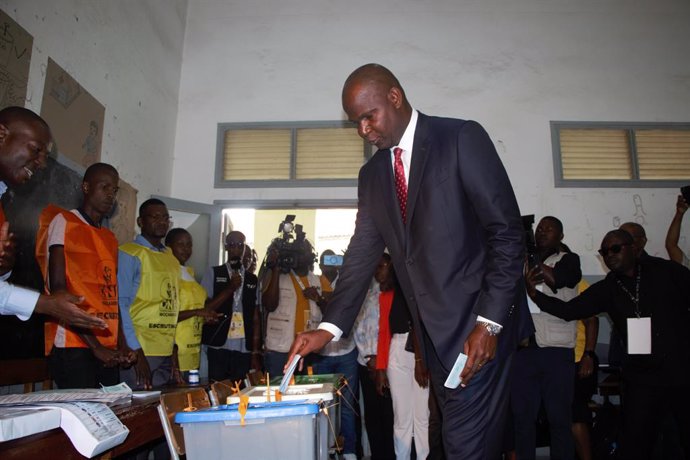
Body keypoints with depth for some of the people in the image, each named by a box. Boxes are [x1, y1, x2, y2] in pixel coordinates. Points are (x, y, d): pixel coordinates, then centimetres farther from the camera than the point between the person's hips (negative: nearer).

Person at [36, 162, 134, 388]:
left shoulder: (110, 238, 19)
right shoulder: (63, 222, -1)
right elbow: (58, 289, -9)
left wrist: (121, 344, 3)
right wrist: (95, 346, -13)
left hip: (108, 350, 6)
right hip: (73, 347, -6)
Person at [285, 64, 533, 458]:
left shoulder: (463, 138, -7)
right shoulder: (372, 174, 11)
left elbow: (508, 232, -11)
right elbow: (363, 252, 8)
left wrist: (489, 322, -16)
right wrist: (330, 328, -2)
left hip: (479, 324, -5)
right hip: (434, 331, 6)